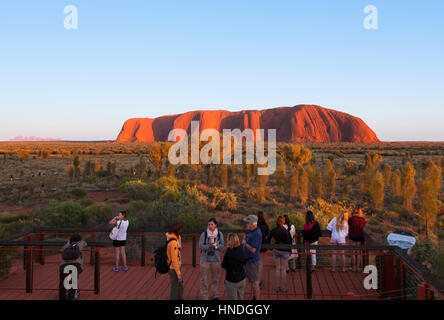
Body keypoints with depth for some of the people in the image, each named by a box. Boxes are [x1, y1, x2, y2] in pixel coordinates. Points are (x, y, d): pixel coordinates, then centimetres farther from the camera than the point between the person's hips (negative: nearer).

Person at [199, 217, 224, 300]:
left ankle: (215, 295, 27)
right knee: (204, 278, 1)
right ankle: (204, 296, 13)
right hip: (205, 258, -2)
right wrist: (209, 246, -24)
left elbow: (222, 246, -1)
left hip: (215, 258, 2)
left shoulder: (219, 234, -2)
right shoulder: (204, 234, -9)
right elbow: (201, 246, -9)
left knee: (215, 278, 12)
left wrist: (216, 245, -20)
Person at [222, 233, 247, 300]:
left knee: (233, 298, 8)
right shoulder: (241, 250, -3)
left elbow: (224, 265, -8)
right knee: (240, 298, 18)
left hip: (231, 280, -6)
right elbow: (244, 263, 10)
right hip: (242, 279, 6)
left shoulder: (229, 252, -21)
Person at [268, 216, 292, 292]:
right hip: (285, 251, -3)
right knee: (283, 269, 7)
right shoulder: (286, 231, -16)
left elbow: (268, 240, -1)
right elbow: (289, 242, -13)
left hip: (276, 251, 3)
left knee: (278, 269, 12)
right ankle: (283, 287, 15)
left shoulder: (273, 230, -5)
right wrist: (290, 251, 0)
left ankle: (277, 286, 17)